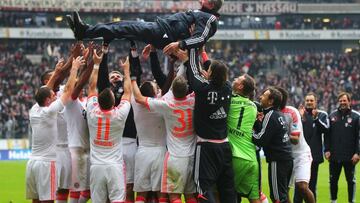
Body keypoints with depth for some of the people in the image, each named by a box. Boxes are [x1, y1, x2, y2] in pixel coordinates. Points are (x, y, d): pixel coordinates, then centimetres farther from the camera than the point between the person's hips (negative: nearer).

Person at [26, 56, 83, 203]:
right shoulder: (49, 111, -12)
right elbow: (68, 90, -9)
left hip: (32, 162, 8)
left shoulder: (33, 111, 6)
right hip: (46, 163, -8)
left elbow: (44, 91, 20)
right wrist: (74, 68, 0)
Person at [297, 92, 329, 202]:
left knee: (312, 183, 8)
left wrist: (316, 119, -26)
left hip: (314, 154, 0)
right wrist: (300, 117, -19)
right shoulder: (300, 113, 4)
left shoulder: (322, 115, 4)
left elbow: (325, 128, -12)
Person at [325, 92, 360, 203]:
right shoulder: (332, 116, 7)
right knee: (333, 180, 9)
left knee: (351, 180, 7)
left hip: (350, 156, -3)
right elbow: (327, 135, 7)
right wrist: (327, 150, -1)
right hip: (334, 156, 3)